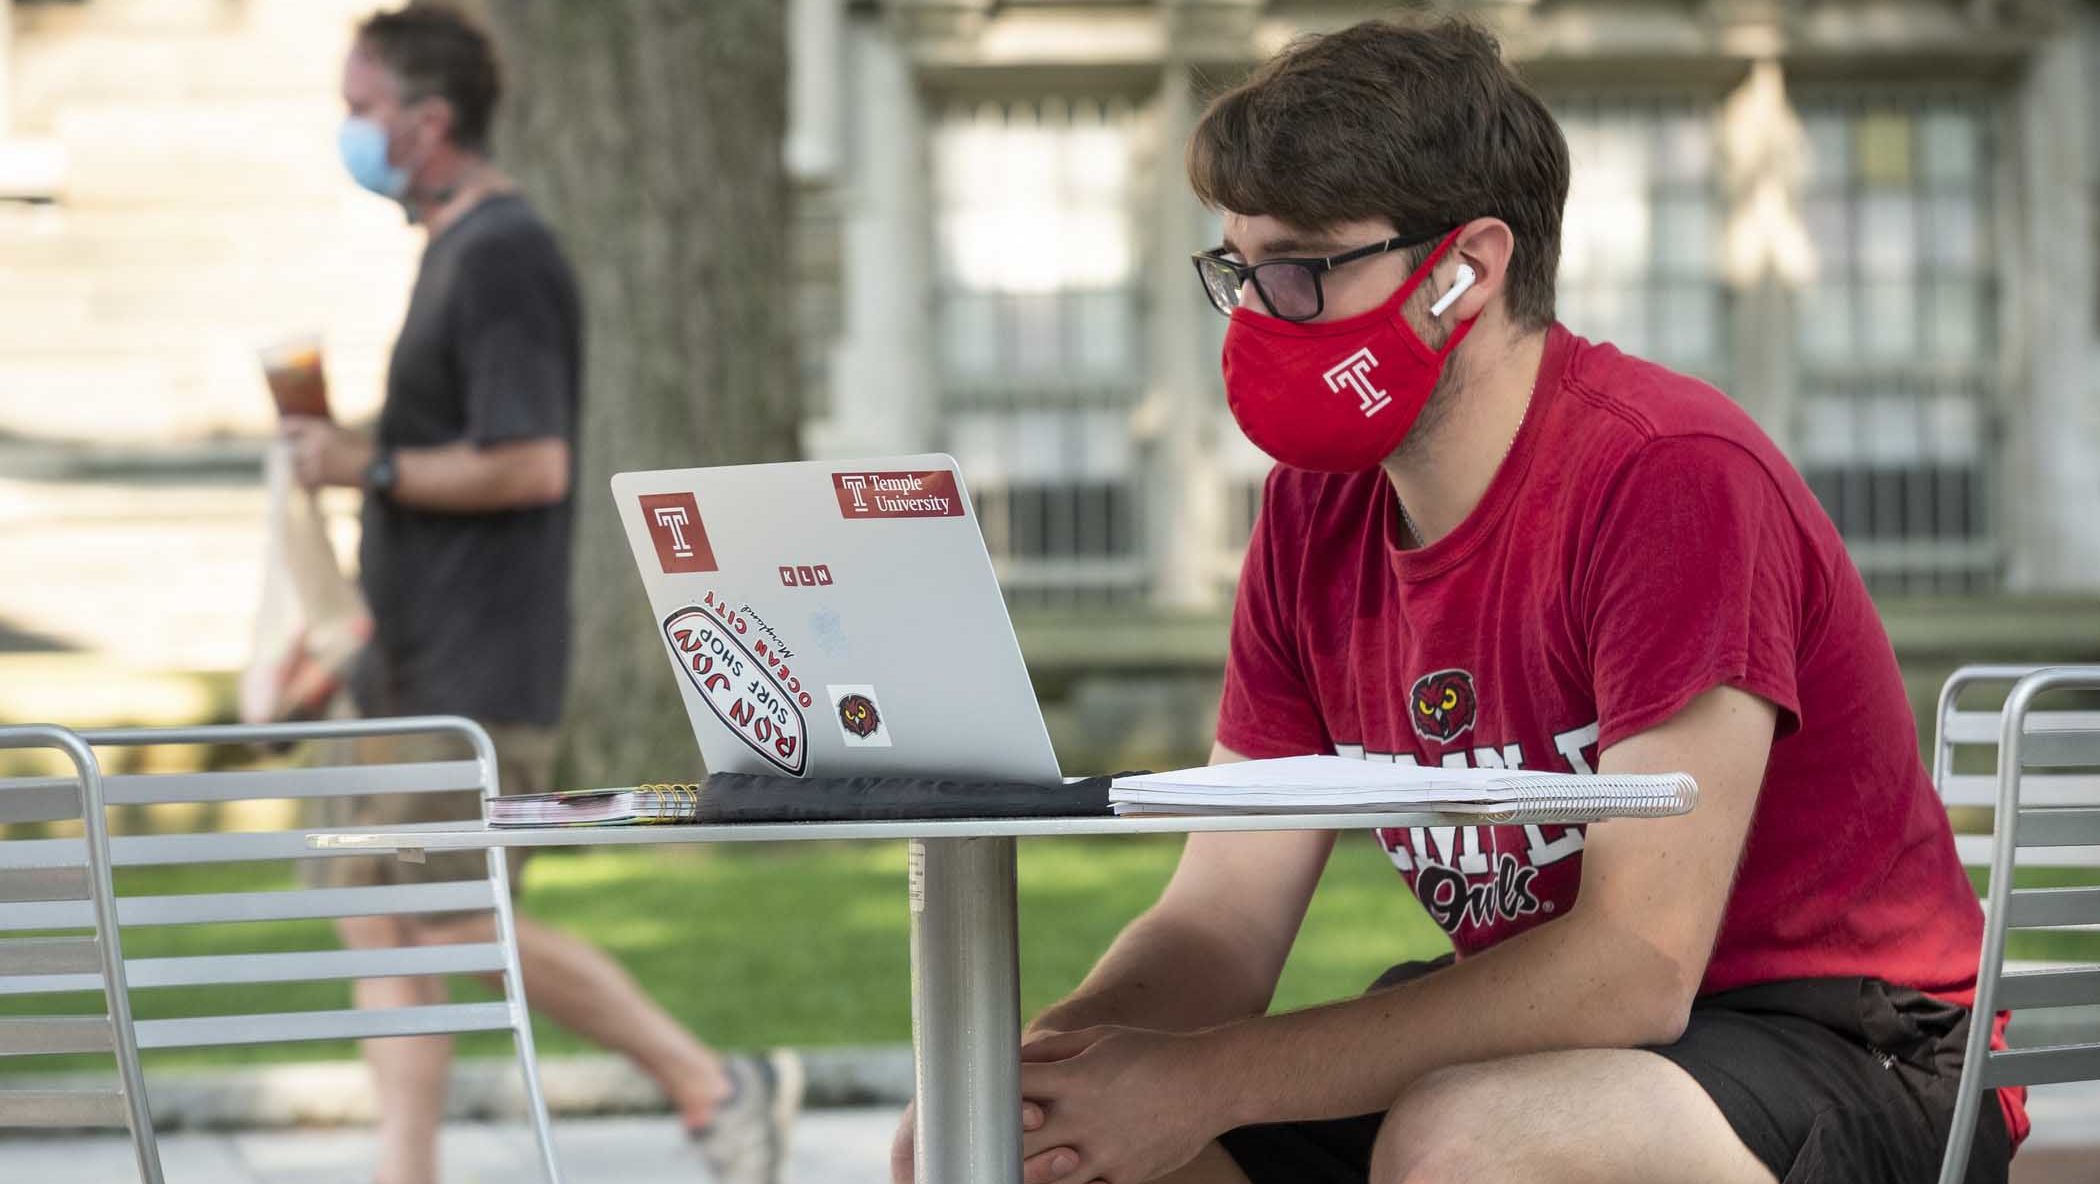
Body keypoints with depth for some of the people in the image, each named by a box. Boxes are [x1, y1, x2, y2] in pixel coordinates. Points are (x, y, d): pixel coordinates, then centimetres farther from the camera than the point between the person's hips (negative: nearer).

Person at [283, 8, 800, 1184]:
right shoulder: (457, 248, 16)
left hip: (481, 677, -10)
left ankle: (714, 1085, 5)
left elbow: (532, 464, -24)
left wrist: (371, 466, -16)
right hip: (415, 667, 10)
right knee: (381, 917, 5)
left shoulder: (502, 258, -16)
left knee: (461, 932, -6)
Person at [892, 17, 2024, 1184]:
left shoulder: (1671, 475, -21)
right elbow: (1221, 922, 2)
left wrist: (1206, 1081, -27)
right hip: (1545, 1042, 7)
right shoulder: (1318, 514, 4)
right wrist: (1029, 1074, -22)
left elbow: (1637, 967, -26)